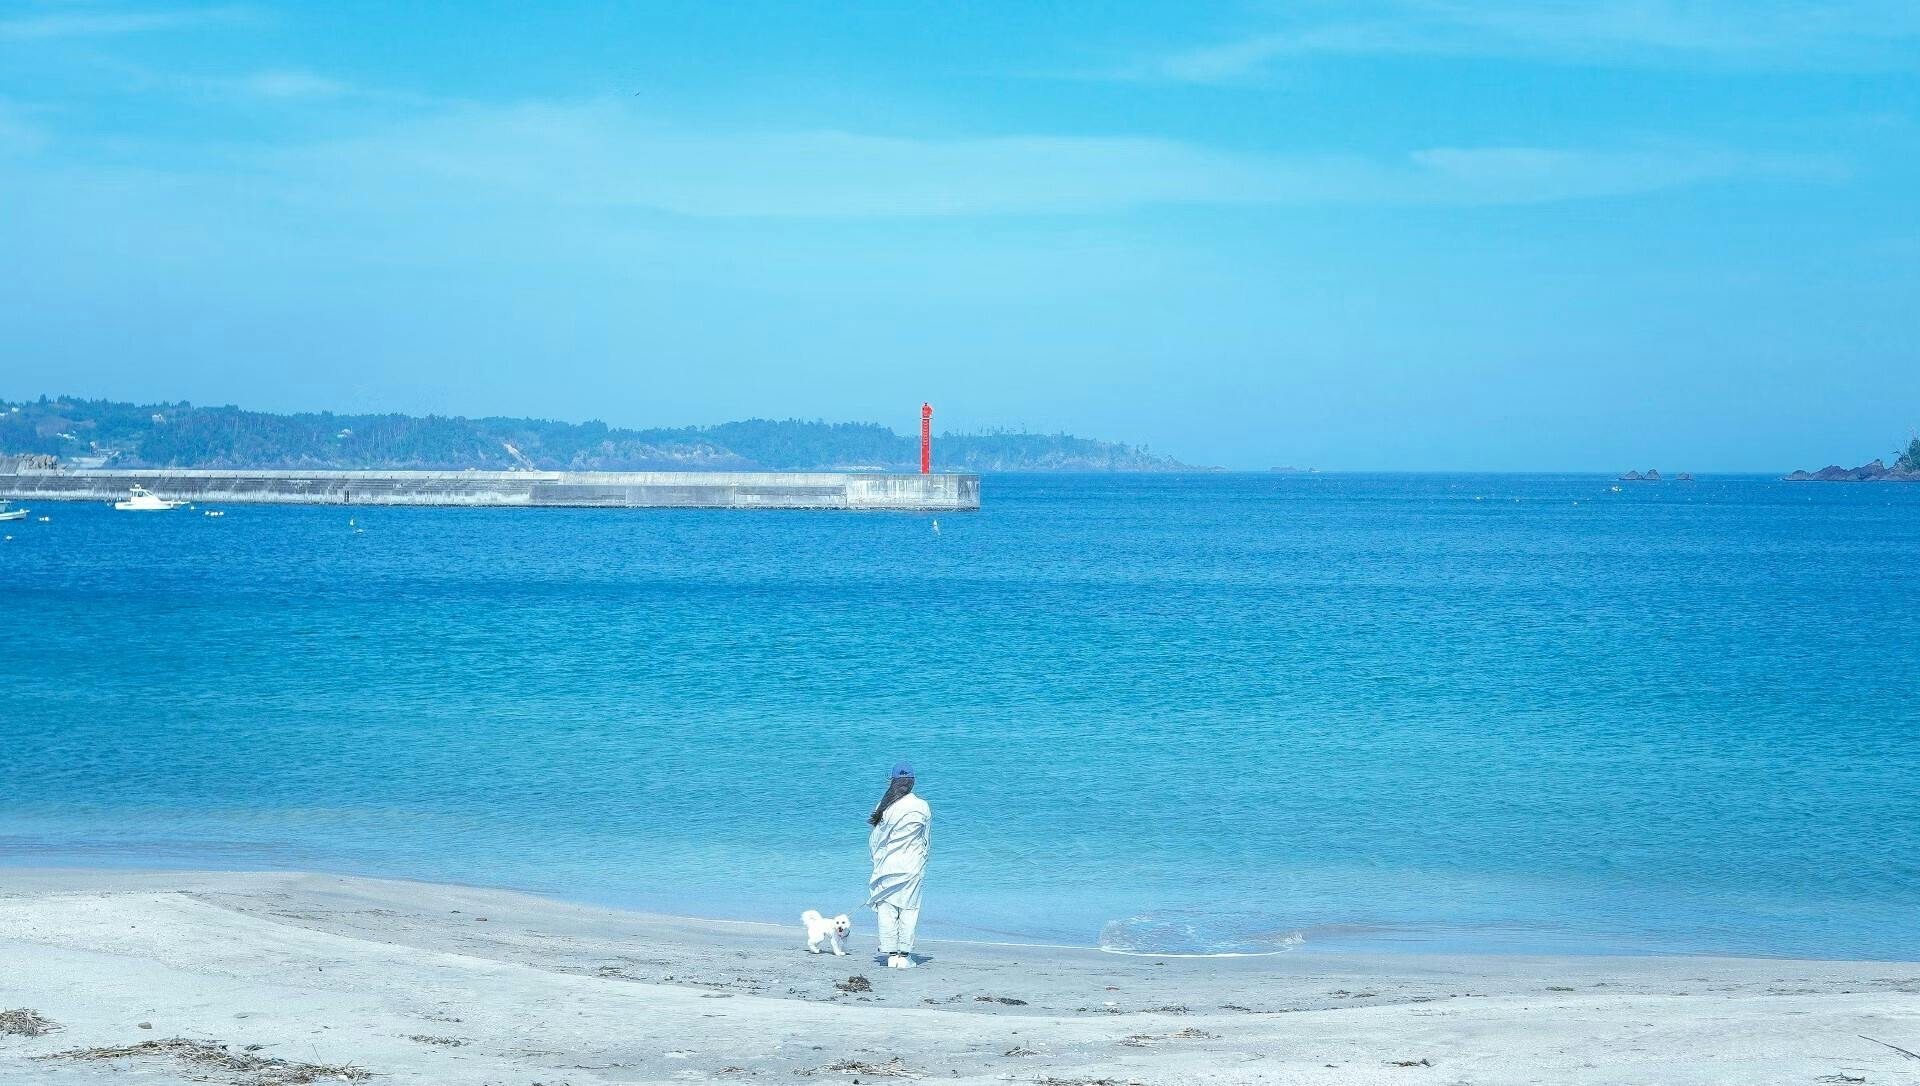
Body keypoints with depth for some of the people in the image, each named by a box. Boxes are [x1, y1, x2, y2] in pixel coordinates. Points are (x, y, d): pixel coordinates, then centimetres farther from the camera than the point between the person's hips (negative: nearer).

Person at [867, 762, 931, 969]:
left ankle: (891, 954, 7)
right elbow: (927, 838, 4)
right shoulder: (921, 807, -6)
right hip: (911, 866, -1)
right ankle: (904, 955, 2)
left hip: (886, 865, 1)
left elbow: (875, 837, 3)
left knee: (886, 908, 7)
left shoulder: (885, 806, -4)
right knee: (908, 909, 4)